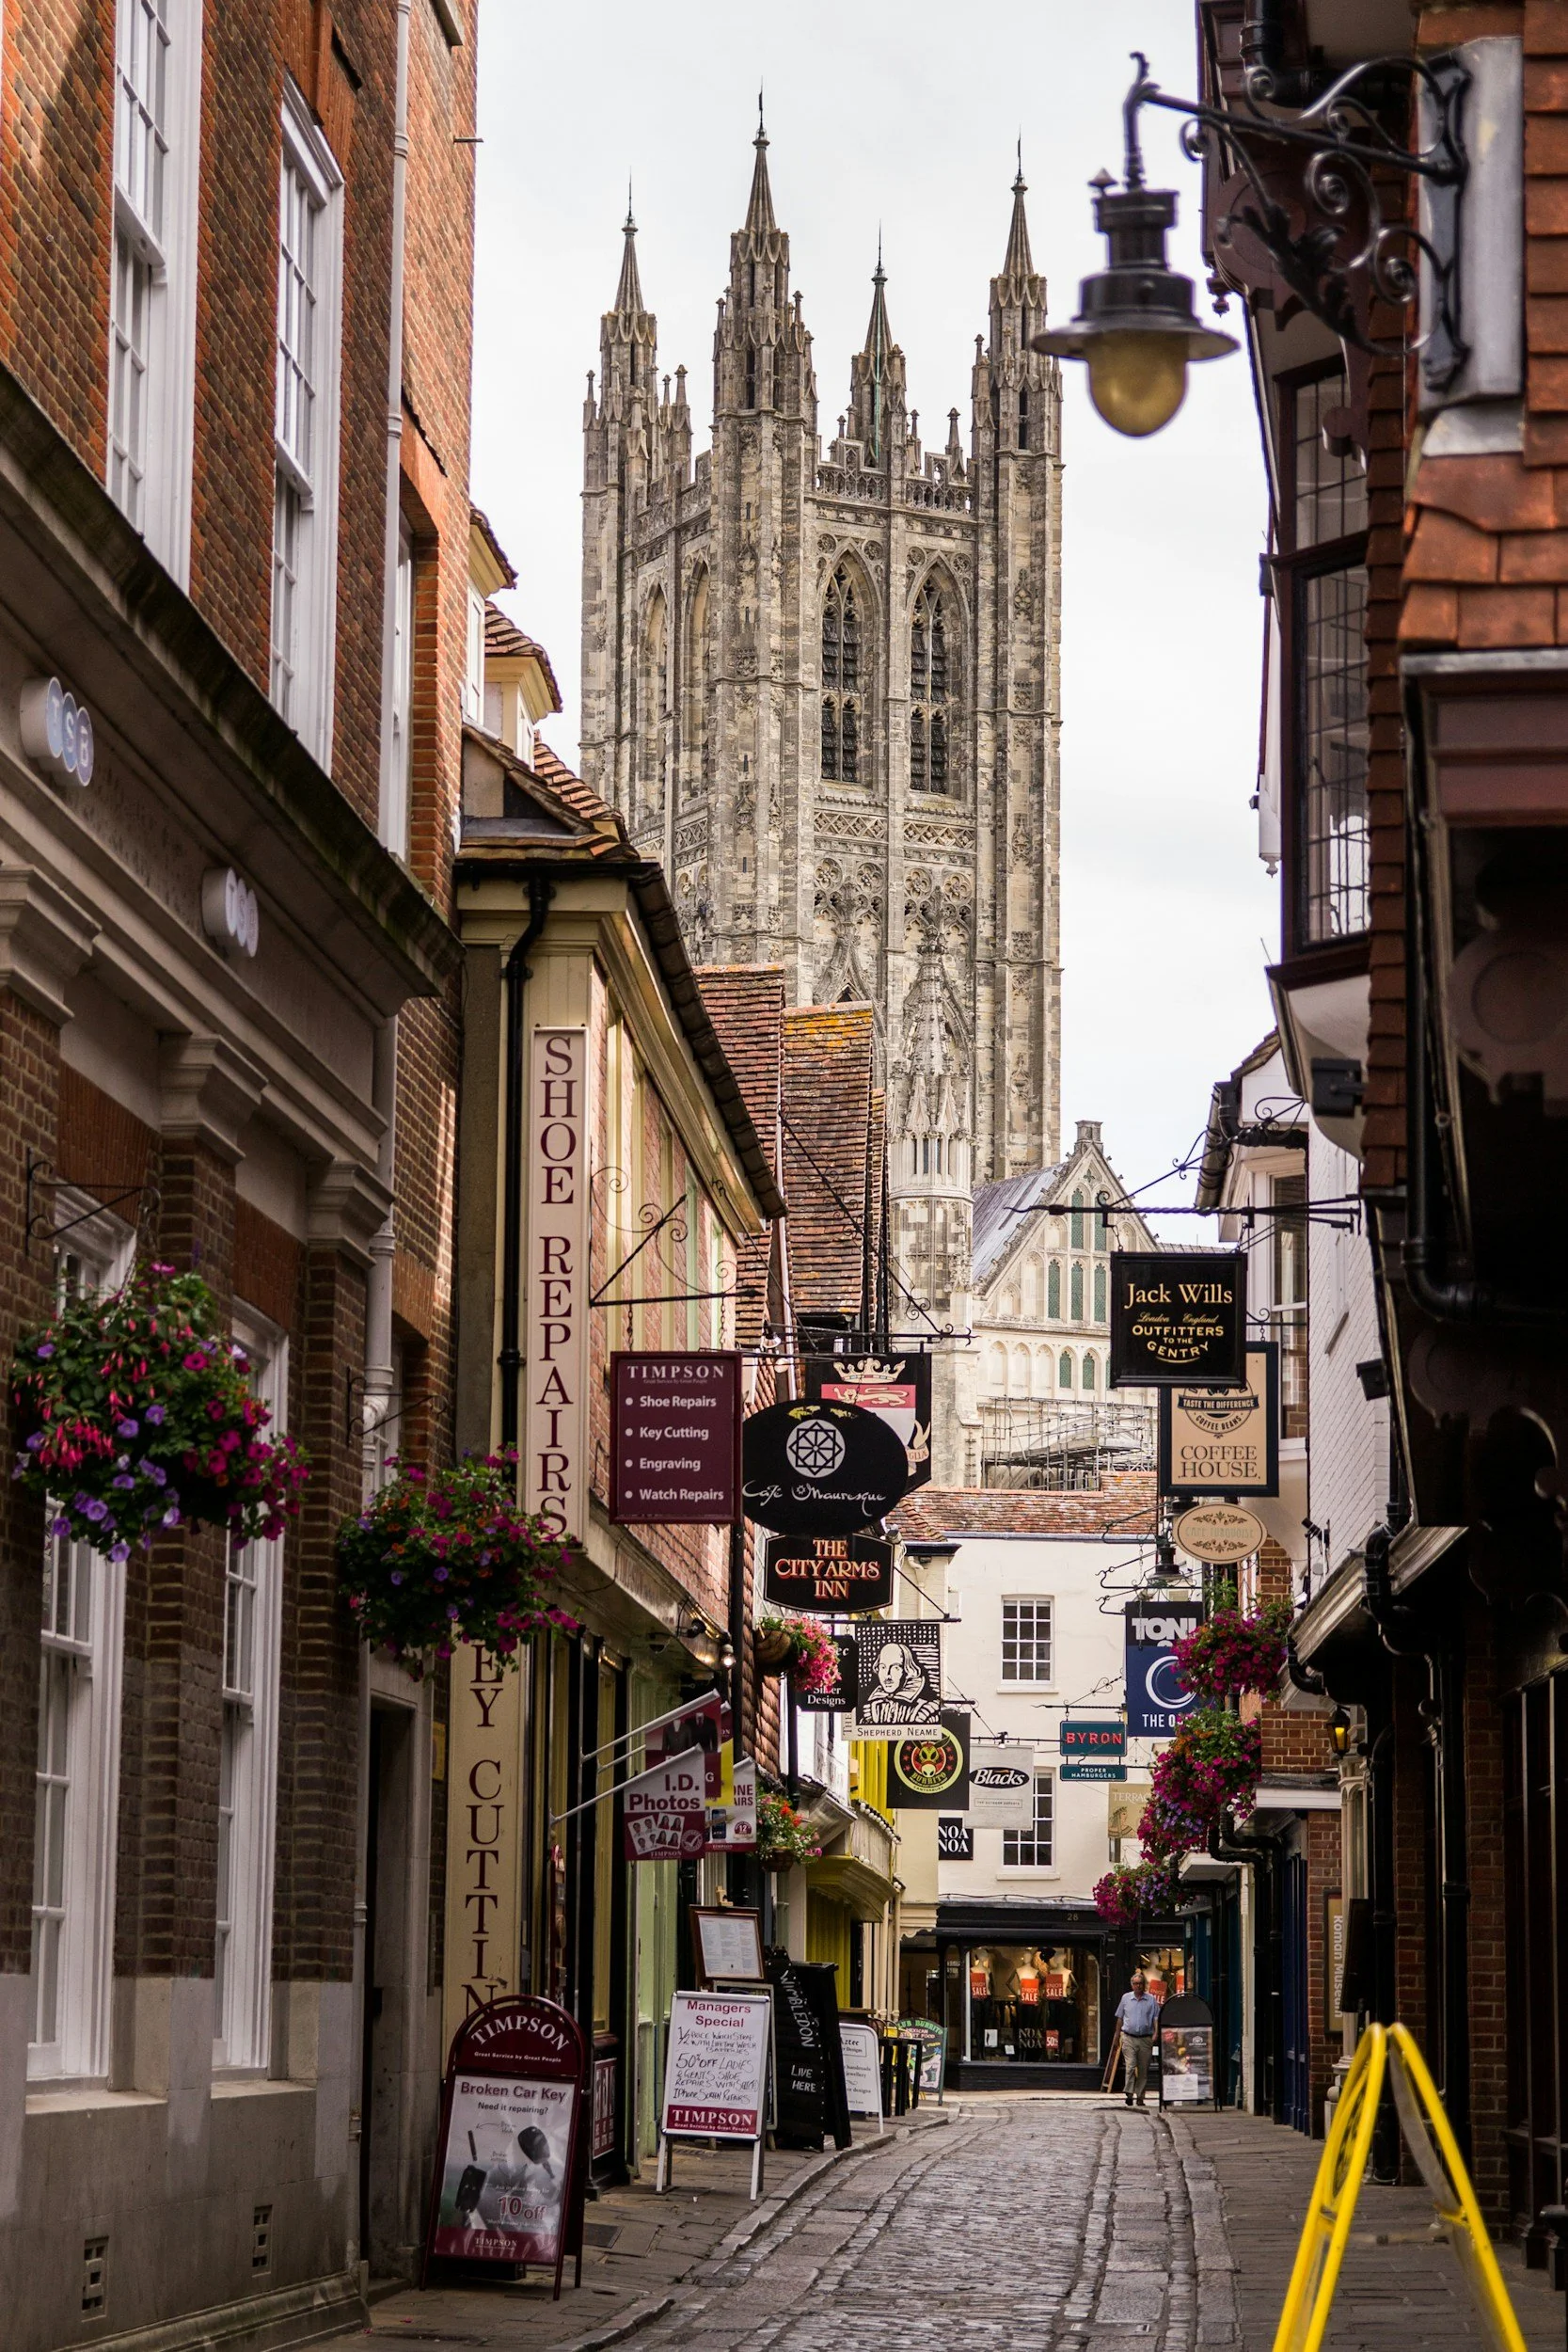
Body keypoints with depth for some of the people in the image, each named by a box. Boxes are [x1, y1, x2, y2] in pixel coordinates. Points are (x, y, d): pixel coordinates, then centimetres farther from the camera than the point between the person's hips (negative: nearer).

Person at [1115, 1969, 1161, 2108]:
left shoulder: (1151, 1999, 6)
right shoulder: (1126, 1998, 9)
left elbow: (1156, 2018, 5)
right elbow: (1120, 2018, 16)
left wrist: (1156, 2033, -10)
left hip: (1145, 2039, 1)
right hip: (1129, 2038, -1)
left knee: (1143, 2069, 5)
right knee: (1130, 2066, -14)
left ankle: (1140, 2096, 12)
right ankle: (1128, 2094, -19)